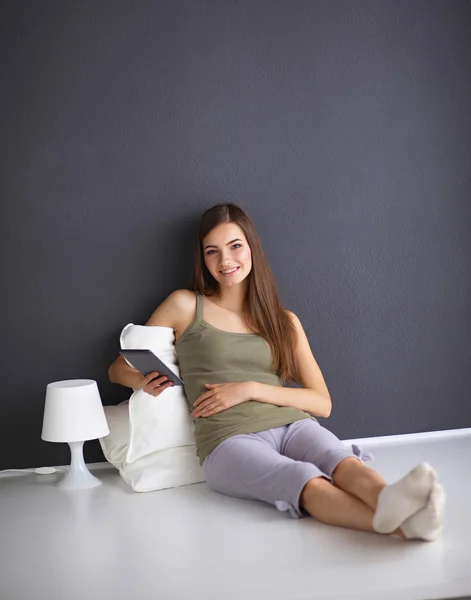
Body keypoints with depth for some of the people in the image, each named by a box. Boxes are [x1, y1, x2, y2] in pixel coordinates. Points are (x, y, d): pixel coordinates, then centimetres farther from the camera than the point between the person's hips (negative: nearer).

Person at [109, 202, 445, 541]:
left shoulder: (285, 321, 19)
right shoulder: (186, 306, 13)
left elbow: (323, 403, 11)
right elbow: (119, 369, 18)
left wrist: (249, 389, -3)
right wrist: (142, 381, -8)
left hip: (291, 424, 3)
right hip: (231, 439, -3)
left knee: (340, 460, -34)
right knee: (306, 480, -36)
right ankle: (399, 522, -60)